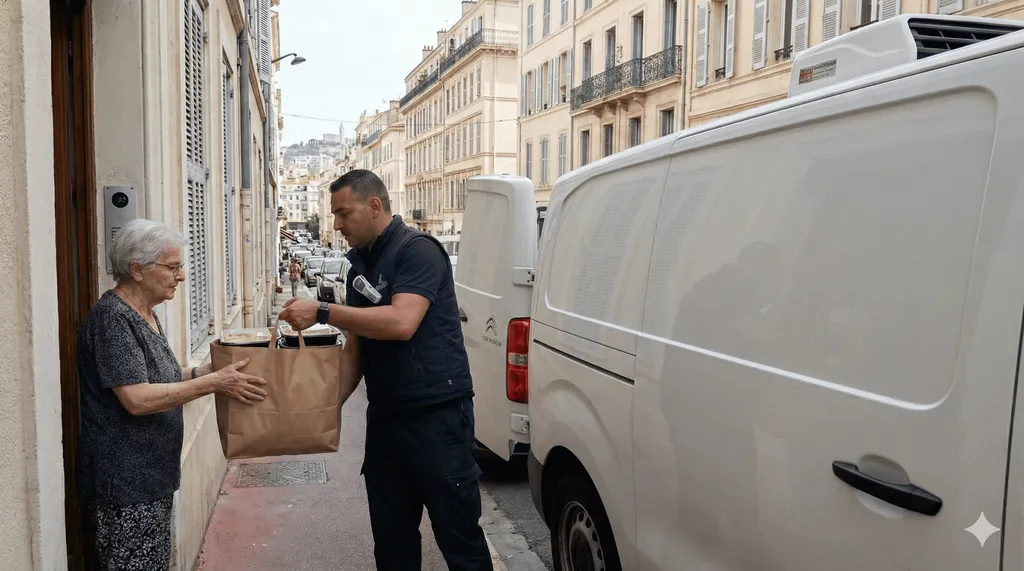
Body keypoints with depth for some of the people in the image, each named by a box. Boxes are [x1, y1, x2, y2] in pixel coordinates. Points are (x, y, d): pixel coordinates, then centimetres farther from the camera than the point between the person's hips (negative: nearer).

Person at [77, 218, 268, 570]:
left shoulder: (144, 315, 11)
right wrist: (214, 383, -24)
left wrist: (208, 370, 0)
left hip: (153, 476, 9)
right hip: (125, 485, -9)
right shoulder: (111, 318, -18)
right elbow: (137, 399, -25)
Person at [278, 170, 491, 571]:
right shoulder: (359, 266, 14)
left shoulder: (417, 250, -10)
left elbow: (402, 323, -25)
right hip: (384, 417, 8)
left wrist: (322, 312, -21)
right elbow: (355, 348, 17)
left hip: (437, 413, -8)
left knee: (459, 535, 2)